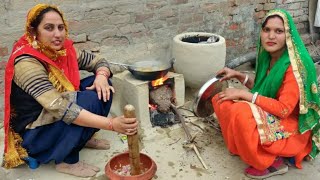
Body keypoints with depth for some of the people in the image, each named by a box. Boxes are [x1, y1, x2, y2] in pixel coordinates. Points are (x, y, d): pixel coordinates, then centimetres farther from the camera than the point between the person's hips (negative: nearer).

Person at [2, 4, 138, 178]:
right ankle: (66, 161, -12)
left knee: (102, 87, -6)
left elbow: (99, 61, 4)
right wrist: (111, 124, -44)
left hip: (60, 122, 7)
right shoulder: (27, 63, -29)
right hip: (34, 133, -7)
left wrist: (101, 76, -21)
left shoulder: (63, 49, -7)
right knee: (89, 100, -27)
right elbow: (61, 108, -38)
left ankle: (83, 137, 8)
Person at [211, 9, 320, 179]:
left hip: (291, 126, -8)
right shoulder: (269, 57, 0)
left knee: (241, 113, -33)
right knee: (222, 100, -3)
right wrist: (238, 75, 1)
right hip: (269, 116, 8)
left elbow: (284, 109, -28)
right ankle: (247, 145, 4)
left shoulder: (295, 65, -23)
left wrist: (244, 94, -27)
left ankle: (273, 162, -10)